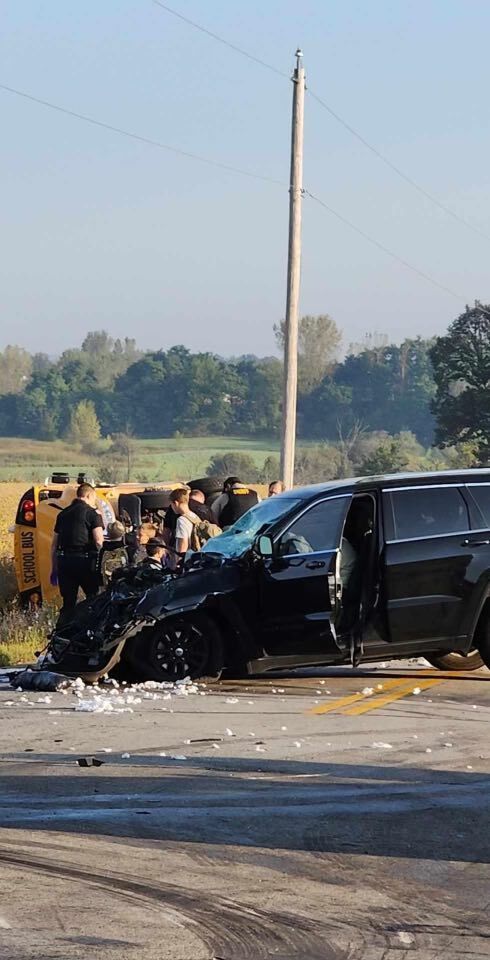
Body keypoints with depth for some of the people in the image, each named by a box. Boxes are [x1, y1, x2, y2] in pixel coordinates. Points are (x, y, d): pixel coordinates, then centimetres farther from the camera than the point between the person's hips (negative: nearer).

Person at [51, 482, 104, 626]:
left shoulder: (63, 514, 14)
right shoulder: (92, 513, -3)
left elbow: (54, 545, 17)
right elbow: (99, 541, -13)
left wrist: (54, 569, 22)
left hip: (64, 561, 5)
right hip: (85, 561, -5)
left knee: (68, 604, 9)